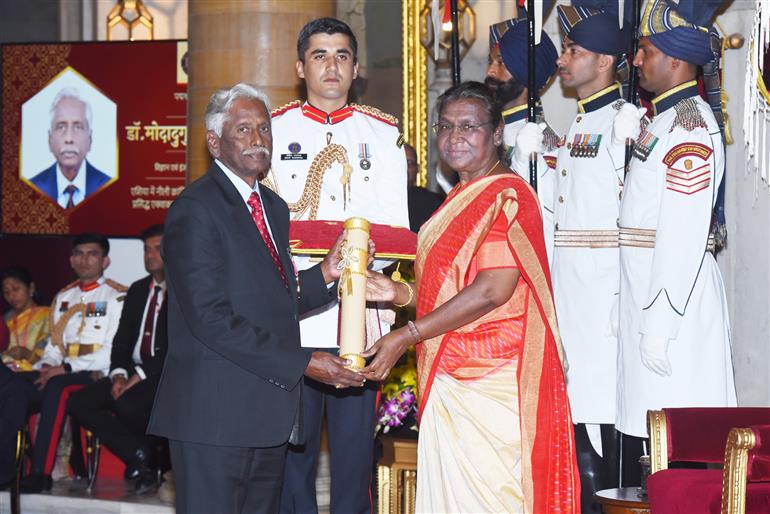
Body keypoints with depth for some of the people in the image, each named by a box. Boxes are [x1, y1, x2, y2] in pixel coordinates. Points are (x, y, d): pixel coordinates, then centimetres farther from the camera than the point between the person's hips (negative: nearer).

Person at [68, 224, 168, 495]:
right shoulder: (137, 290, 18)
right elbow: (121, 340, 15)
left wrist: (140, 375, -20)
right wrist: (118, 374, -5)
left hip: (168, 374, -8)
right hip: (134, 374, 8)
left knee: (126, 402, -35)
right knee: (78, 402, -11)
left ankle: (150, 457, -5)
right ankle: (139, 456, -10)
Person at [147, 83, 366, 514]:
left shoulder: (274, 208, 17)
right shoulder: (195, 209, -11)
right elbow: (211, 317, -19)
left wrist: (326, 273, 1)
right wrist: (302, 363, -19)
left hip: (268, 414, 8)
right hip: (214, 414, -8)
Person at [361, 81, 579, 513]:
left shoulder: (508, 195, -12)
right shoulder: (458, 200, 19)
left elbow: (491, 291, -20)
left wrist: (407, 336, -16)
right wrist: (401, 293, 6)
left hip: (490, 378, -9)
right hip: (450, 377, 9)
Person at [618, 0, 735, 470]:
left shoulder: (689, 124, -16)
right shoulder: (665, 119, 16)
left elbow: (684, 236, -21)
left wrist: (659, 325, -22)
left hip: (675, 300, -10)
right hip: (654, 296, 10)